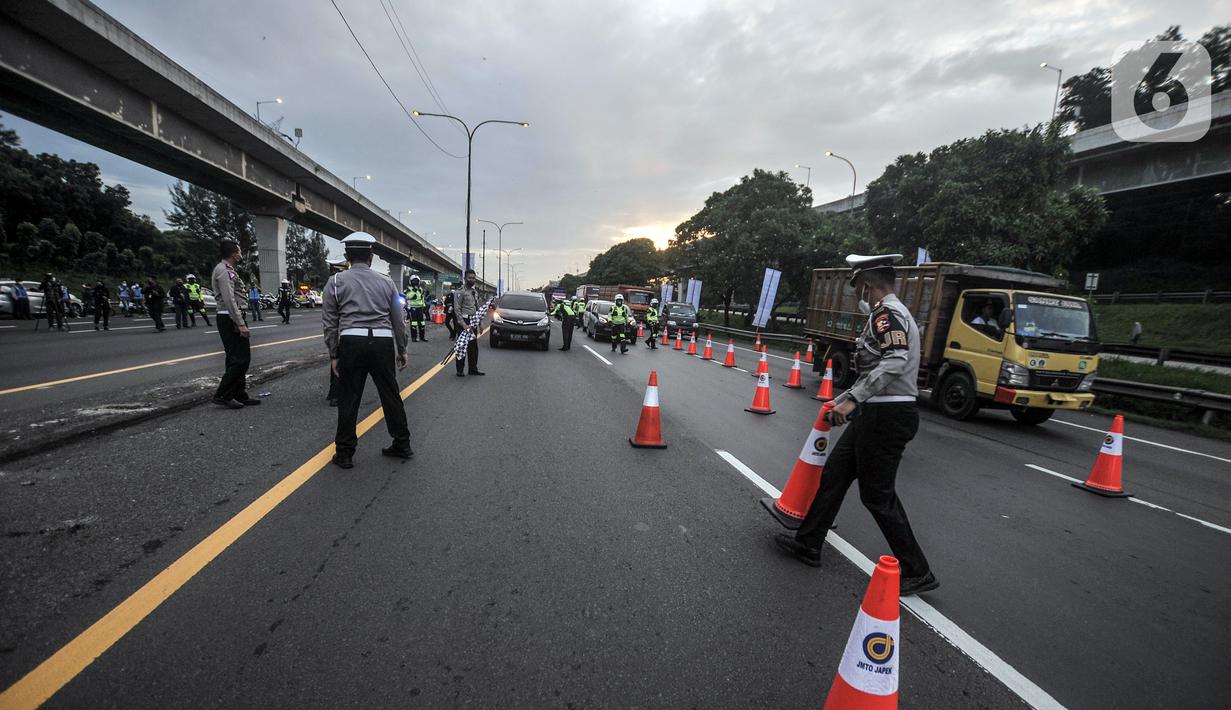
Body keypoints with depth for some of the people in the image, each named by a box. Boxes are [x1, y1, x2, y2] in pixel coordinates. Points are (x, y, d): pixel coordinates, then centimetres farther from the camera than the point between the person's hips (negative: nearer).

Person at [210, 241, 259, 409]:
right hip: (230, 319, -10)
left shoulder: (228, 270, 19)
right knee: (240, 359, -10)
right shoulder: (223, 270, -12)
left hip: (234, 319, 10)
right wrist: (240, 324, -22)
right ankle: (222, 395, -3)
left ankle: (240, 395, 17)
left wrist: (241, 321, 17)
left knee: (240, 358, 12)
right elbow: (229, 299, -19)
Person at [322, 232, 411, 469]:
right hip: (383, 342, 2)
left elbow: (330, 322, 4)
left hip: (351, 342, -2)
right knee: (391, 395, 12)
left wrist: (333, 354, 9)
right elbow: (398, 320, 14)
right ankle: (402, 445, 22)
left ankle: (344, 454, 14)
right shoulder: (386, 282, 12)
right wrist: (402, 350, 21)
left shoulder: (336, 281, 6)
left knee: (348, 399, 6)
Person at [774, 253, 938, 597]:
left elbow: (895, 362, -30)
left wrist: (852, 399, -32)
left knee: (877, 494, -1)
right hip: (877, 412, 11)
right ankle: (808, 543, 24)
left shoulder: (887, 313, -14)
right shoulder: (890, 314, 19)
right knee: (834, 473, 13)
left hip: (887, 416, -11)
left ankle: (918, 573, 14)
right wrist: (842, 401, 28)